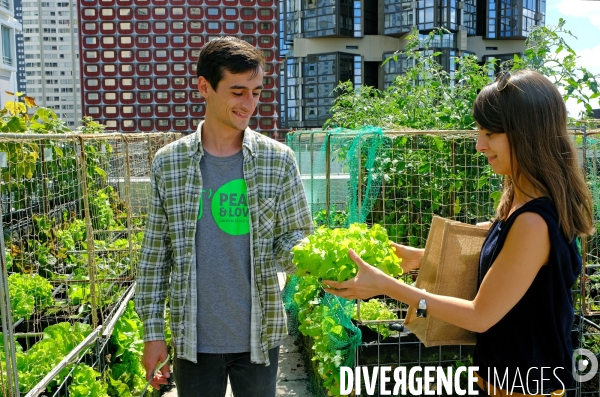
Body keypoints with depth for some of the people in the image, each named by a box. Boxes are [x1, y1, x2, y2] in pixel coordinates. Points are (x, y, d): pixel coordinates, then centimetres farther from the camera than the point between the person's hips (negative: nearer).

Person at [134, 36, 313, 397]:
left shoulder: (278, 159, -5)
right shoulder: (168, 162, -3)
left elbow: (297, 236, -1)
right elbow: (155, 253, 1)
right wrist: (153, 332, 1)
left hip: (260, 335, 0)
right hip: (193, 338, 1)